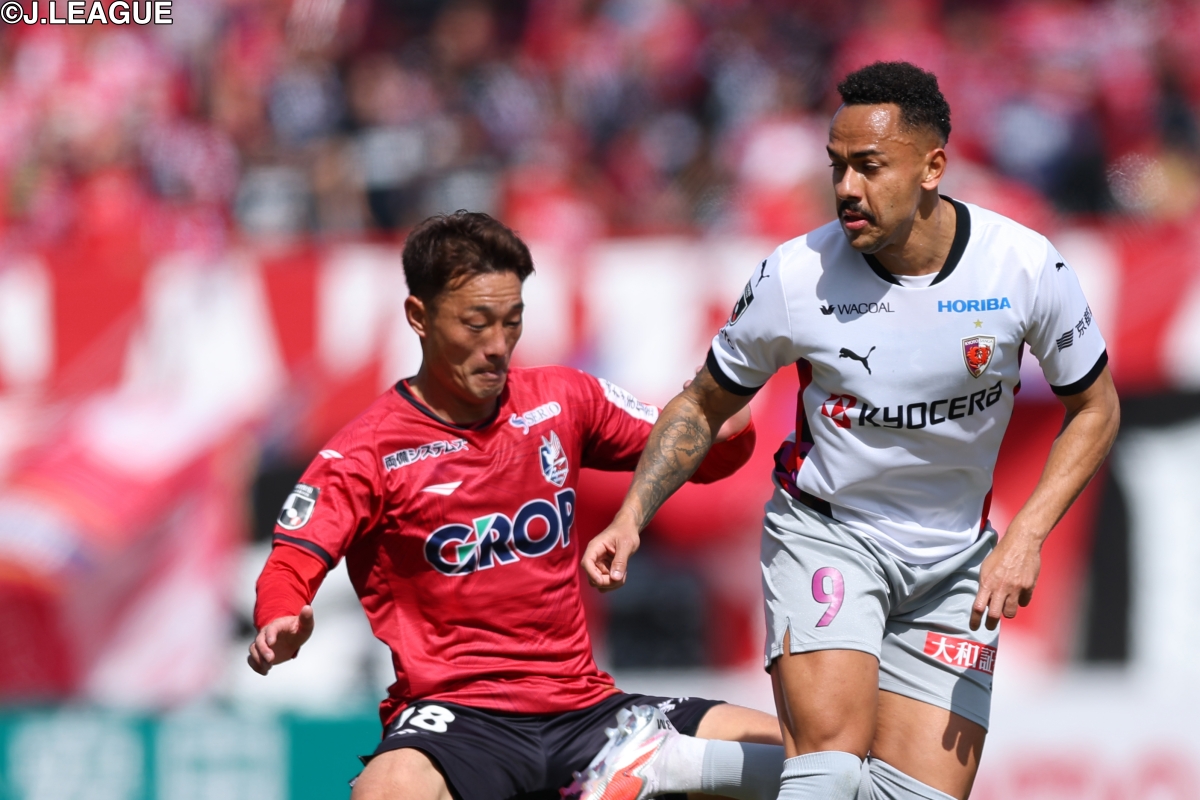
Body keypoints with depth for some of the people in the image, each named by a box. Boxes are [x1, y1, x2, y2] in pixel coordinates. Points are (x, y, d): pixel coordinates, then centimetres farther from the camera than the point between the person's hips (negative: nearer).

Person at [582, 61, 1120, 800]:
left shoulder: (1027, 268, -14)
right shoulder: (796, 276, -15)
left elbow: (1094, 408, 1)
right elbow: (704, 406, 2)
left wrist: (1027, 536, -11)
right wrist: (634, 514, -10)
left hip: (954, 560, 3)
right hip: (823, 534, -2)